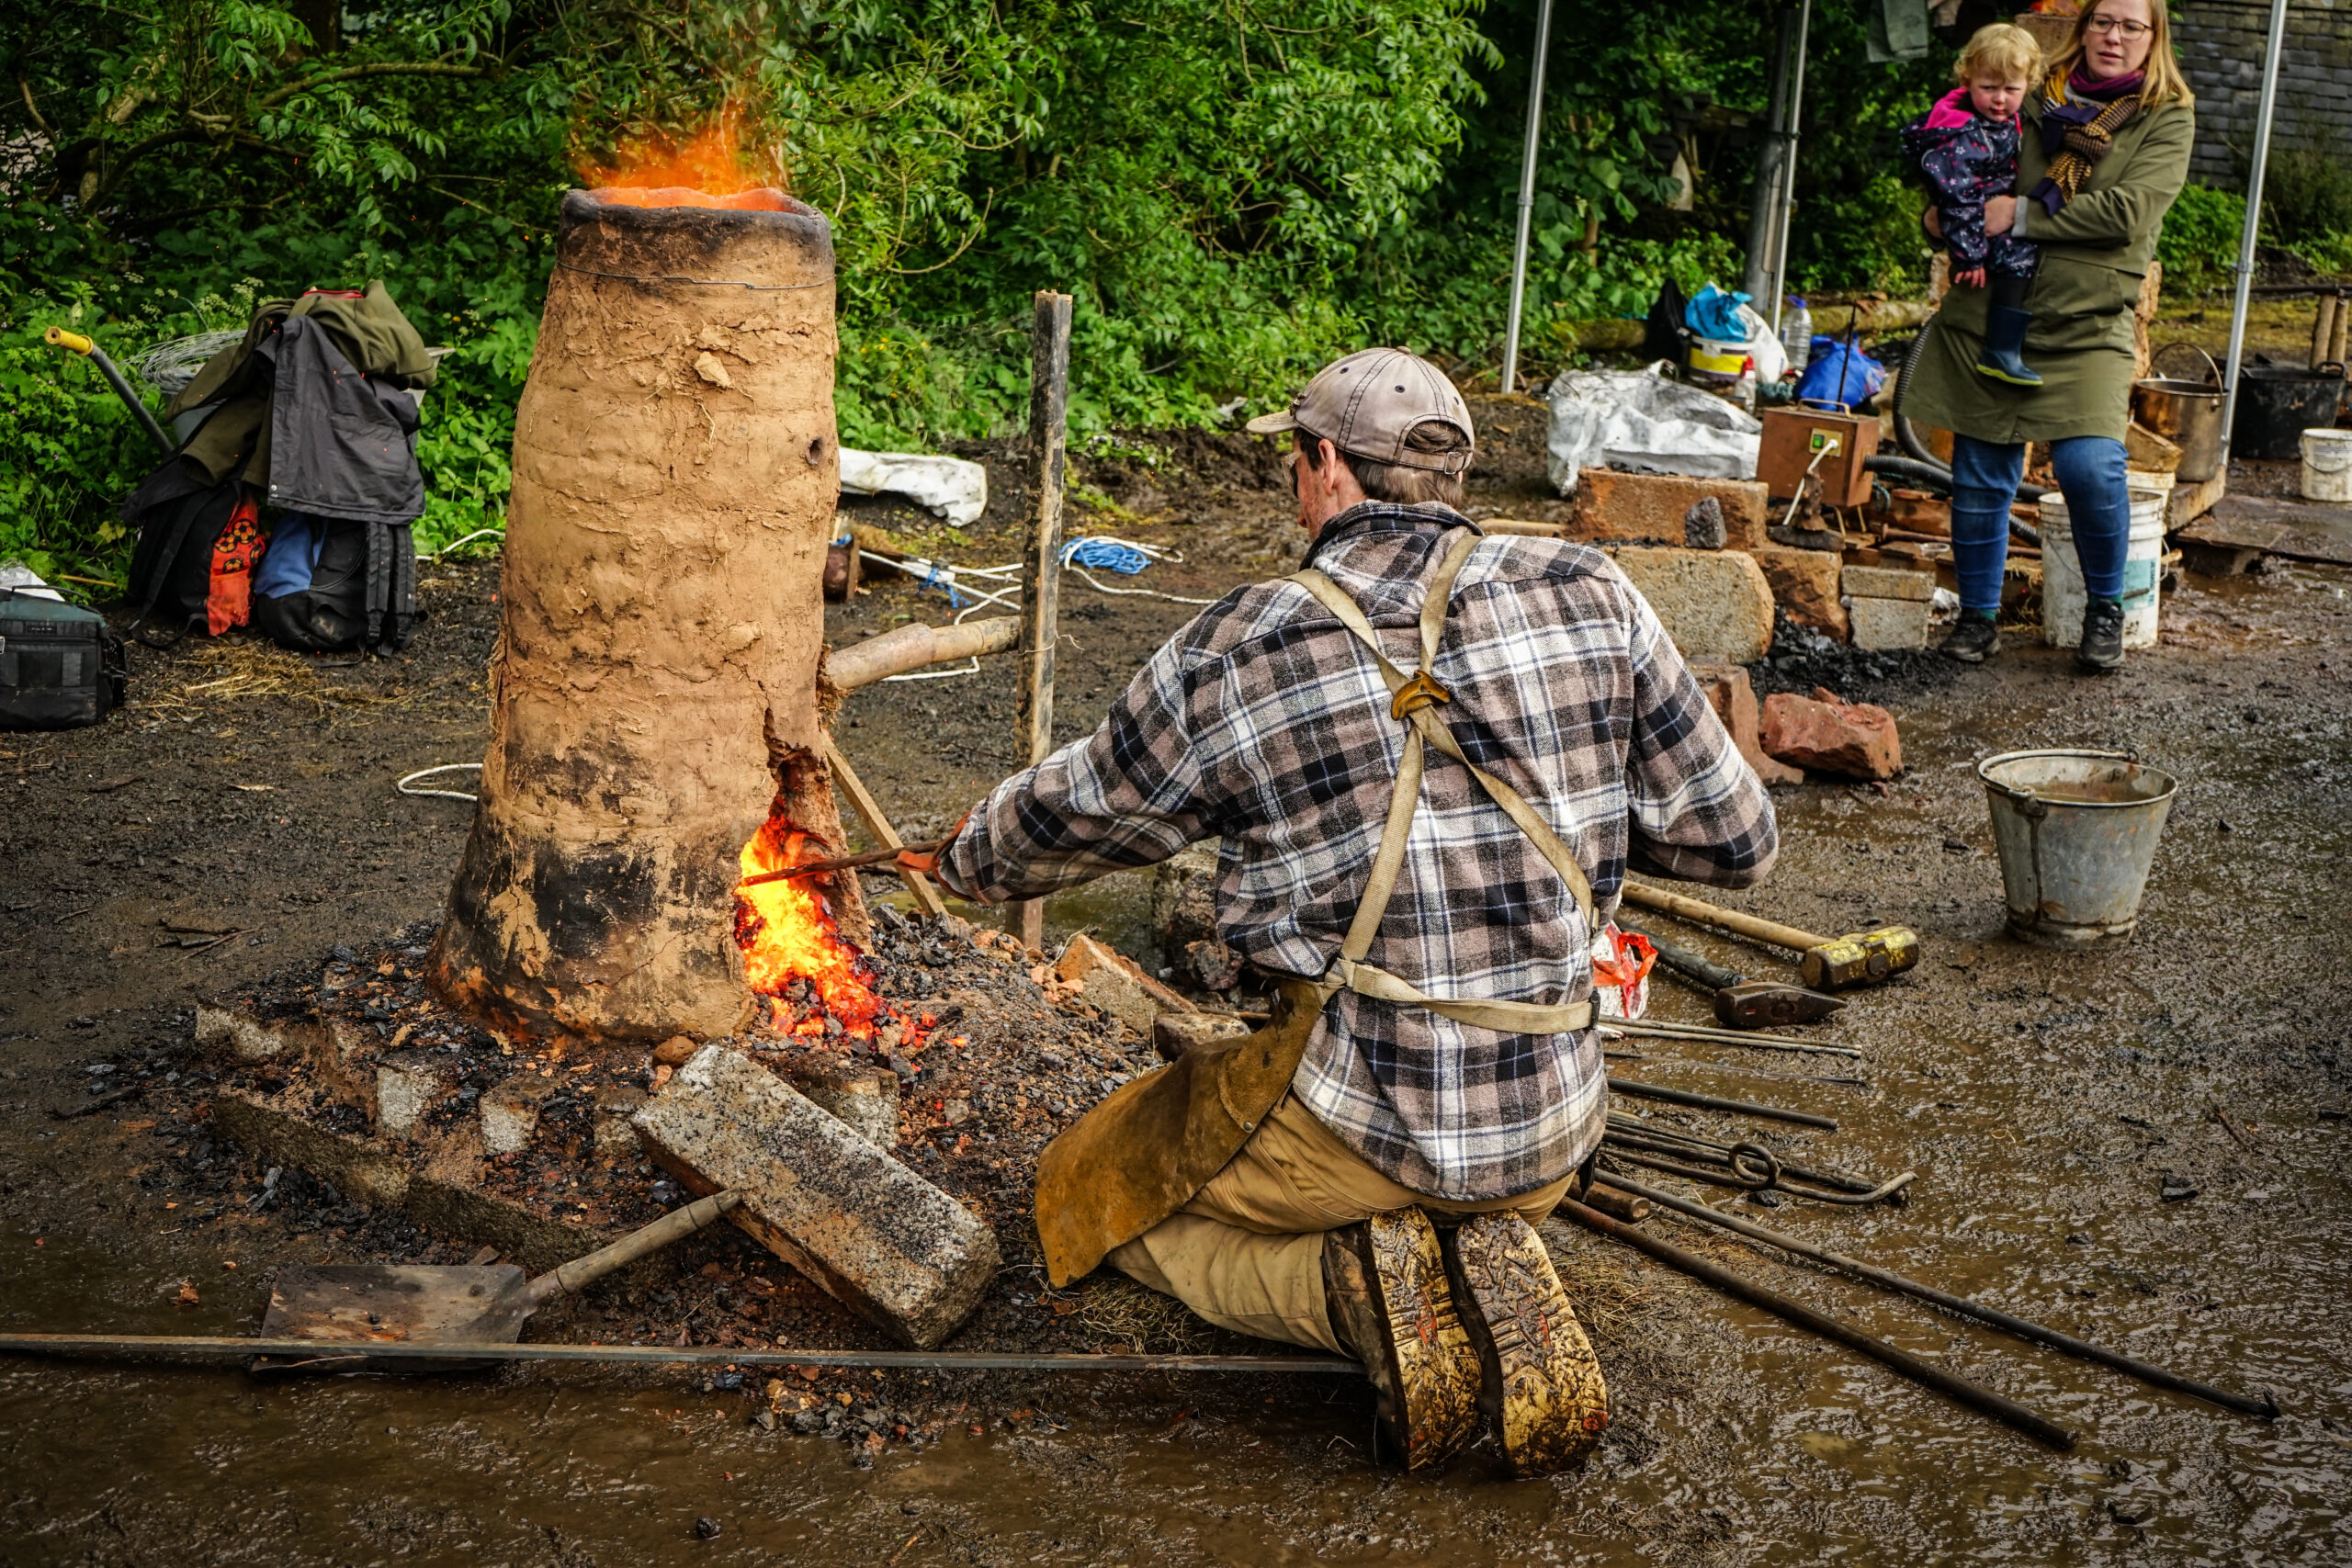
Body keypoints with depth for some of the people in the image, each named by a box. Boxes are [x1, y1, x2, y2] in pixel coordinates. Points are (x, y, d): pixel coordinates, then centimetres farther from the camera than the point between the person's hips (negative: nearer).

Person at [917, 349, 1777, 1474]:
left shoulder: (1232, 658, -10)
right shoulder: (1587, 600, -4)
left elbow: (1073, 815, 8)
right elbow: (1734, 841, 1)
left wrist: (972, 861, 30)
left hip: (1358, 1117, -4)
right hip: (1553, 1141, 4)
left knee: (1088, 1192, 22)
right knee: (1466, 1196, 40)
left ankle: (1351, 1284, -4)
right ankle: (1488, 1270, 2)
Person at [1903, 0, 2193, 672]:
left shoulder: (2166, 118, 4)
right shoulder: (2034, 101, 12)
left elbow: (2127, 211, -11)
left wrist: (2023, 216, -14)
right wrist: (1942, 213, 1)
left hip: (2089, 323, -3)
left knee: (2089, 466, -19)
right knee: (1980, 476, 4)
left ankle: (2105, 606, 4)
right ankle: (1977, 617, 20)